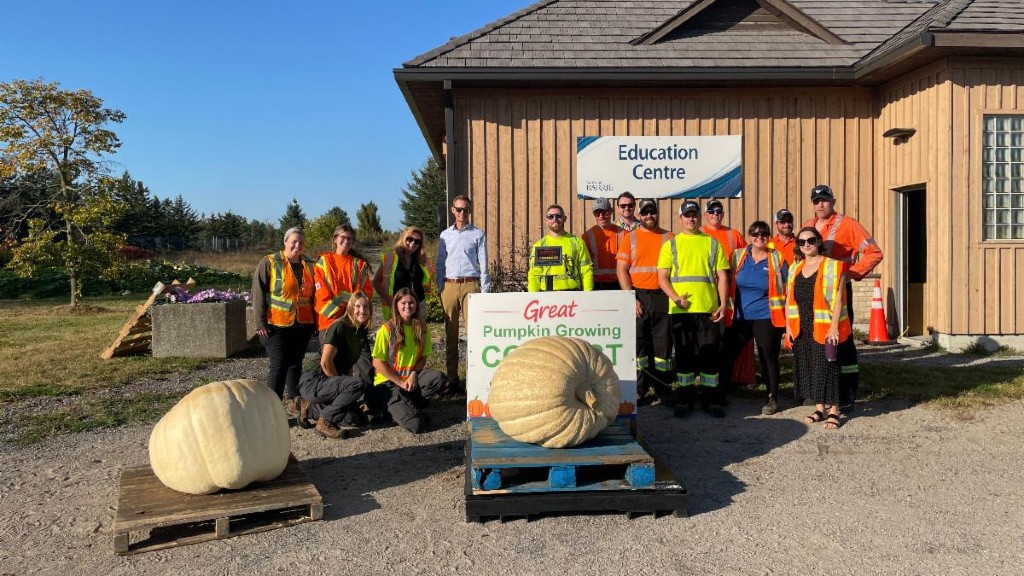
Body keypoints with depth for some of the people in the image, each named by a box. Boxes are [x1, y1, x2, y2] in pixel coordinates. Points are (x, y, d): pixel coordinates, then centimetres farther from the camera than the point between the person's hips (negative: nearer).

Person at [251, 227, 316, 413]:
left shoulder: (309, 265, 10)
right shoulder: (269, 263, -3)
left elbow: (313, 294, 17)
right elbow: (258, 293, -7)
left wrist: (315, 321, 13)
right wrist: (260, 322, -12)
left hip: (302, 325, 5)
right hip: (277, 326, -5)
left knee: (296, 364, 13)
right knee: (279, 366, -8)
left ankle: (293, 403, 25)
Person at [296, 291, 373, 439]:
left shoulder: (361, 332, 10)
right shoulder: (339, 327, -16)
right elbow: (325, 362, -20)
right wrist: (342, 384, -9)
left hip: (327, 382, 9)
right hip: (313, 382, -9)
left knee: (356, 419, -5)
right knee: (359, 384, -29)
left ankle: (311, 407, 11)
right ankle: (324, 422, -15)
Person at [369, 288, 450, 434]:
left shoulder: (421, 327, 3)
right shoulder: (387, 329, -11)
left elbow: (423, 357, 9)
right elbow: (377, 363, -10)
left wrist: (414, 374, -12)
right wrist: (400, 383, -12)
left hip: (411, 377, 5)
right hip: (388, 382, -5)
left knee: (439, 379, -28)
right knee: (416, 425, -23)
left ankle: (408, 405, -6)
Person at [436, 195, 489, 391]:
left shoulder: (478, 234, 6)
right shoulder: (445, 235, 14)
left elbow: (483, 263, 3)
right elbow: (440, 264, 15)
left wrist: (484, 290, -3)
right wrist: (440, 288, 7)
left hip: (470, 285, -3)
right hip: (449, 285, 3)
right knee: (451, 332, 6)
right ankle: (452, 376, 11)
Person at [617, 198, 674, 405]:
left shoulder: (668, 237, 10)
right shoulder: (630, 237, 7)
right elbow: (621, 270, 1)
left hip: (662, 297, 1)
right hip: (638, 296, 0)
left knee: (663, 343, 3)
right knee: (639, 343, 1)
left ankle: (664, 390, 11)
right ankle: (640, 390, 8)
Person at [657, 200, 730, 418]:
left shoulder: (712, 243, 11)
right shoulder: (671, 245, 9)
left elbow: (722, 276, 8)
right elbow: (662, 278, 4)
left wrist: (723, 304, -3)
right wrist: (675, 297, -12)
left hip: (708, 309, 0)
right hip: (680, 309, 0)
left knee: (709, 354, 2)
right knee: (684, 354, 6)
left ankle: (711, 399, 13)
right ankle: (685, 398, 15)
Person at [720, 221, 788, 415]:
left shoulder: (777, 259, 0)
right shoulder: (738, 256, 5)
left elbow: (785, 290, 5)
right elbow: (727, 284, 13)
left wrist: (785, 318, 1)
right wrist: (726, 309, 9)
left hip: (766, 319, -2)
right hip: (739, 318, 3)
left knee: (768, 358, 4)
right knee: (726, 356, 3)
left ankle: (772, 398, 19)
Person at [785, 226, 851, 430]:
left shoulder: (833, 266, -4)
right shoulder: (794, 268, 13)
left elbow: (838, 298, -9)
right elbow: (789, 299, 14)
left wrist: (834, 326, -16)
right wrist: (788, 326, 7)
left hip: (824, 328, -5)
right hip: (801, 329, 6)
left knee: (827, 366, -3)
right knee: (807, 366, 8)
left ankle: (834, 410, 10)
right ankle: (819, 408, 20)